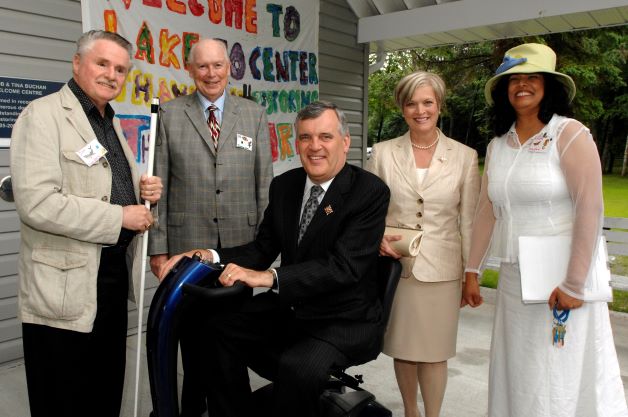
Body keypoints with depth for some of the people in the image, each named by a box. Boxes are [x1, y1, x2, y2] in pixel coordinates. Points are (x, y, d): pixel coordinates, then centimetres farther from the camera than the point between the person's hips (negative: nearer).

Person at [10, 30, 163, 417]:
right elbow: (36, 203, -24)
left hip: (114, 275, 8)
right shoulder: (43, 114, -11)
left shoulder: (112, 122, 14)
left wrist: (143, 192, 2)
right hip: (66, 287, -8)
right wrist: (119, 217, -20)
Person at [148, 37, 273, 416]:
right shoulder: (171, 114, 3)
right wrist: (158, 247, -4)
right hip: (187, 243, 0)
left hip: (241, 244, 1)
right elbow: (159, 185, 0)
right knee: (193, 332, 13)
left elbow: (265, 183, 4)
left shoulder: (255, 115, 6)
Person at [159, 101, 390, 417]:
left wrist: (270, 277, -36)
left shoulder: (371, 192, -15)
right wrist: (211, 257, -14)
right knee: (218, 329, -9)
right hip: (290, 308, 6)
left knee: (300, 367, -31)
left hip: (345, 320, -6)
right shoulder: (284, 185, 4)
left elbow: (343, 265, -26)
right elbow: (264, 248, 5)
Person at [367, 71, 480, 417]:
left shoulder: (465, 156, 0)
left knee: (435, 350, 7)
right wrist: (376, 238, -12)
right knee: (402, 348, 12)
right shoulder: (382, 153, 1)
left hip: (442, 268, -1)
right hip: (396, 265, 1)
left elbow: (469, 220, 3)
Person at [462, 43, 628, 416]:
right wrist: (472, 270, 10)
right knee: (517, 374, 14)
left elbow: (591, 211, -15)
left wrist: (575, 284, -17)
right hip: (513, 279, 5)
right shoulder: (498, 145, 8)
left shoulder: (570, 135, -9)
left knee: (562, 378, 6)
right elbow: (487, 211, 9)